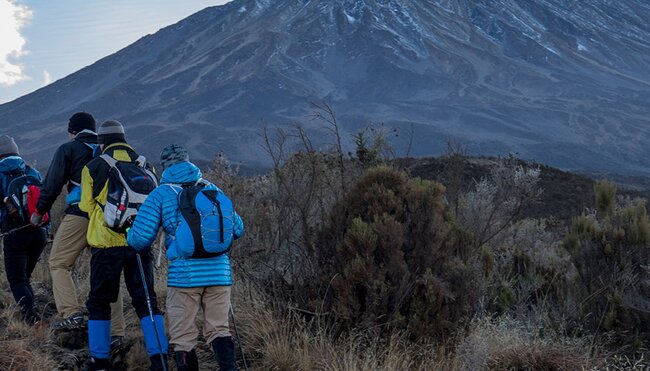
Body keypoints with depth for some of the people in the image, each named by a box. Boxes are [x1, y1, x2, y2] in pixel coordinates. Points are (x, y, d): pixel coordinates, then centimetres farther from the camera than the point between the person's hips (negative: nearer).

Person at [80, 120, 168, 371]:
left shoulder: (94, 167, -2)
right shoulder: (144, 166, 7)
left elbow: (87, 207, 4)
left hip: (107, 244, -3)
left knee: (99, 302, 10)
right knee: (146, 300, 7)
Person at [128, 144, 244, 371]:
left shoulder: (161, 194, 2)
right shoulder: (212, 189, 12)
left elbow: (141, 238, -4)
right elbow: (237, 229, 15)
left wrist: (129, 235, 20)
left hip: (184, 274, -3)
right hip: (219, 271, 3)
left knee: (183, 336, 7)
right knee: (218, 328, 11)